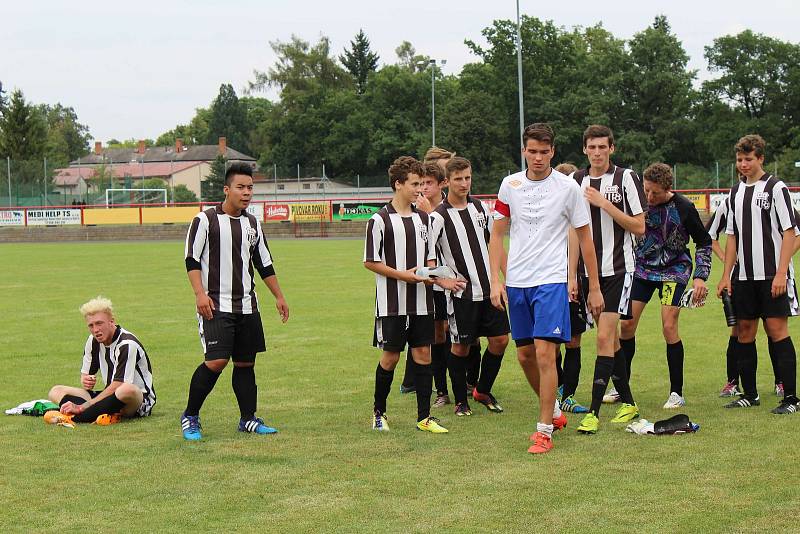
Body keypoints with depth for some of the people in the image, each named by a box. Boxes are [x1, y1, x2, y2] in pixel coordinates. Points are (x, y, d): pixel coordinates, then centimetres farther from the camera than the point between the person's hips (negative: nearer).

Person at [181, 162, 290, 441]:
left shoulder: (252, 224, 13)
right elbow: (192, 260, -6)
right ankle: (190, 416, 0)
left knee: (246, 362, 7)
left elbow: (264, 265, 21)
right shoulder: (205, 220, -5)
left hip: (247, 307, 6)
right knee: (216, 361, -15)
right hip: (215, 306, -6)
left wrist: (279, 297, 19)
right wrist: (200, 294, -17)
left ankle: (248, 419, 16)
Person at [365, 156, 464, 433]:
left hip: (421, 301, 5)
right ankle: (379, 412, 20)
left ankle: (424, 417, 8)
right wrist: (402, 275, -15)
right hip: (392, 303, -5)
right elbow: (370, 261, -6)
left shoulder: (423, 218, 10)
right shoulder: (380, 220, -8)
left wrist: (441, 279, -1)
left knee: (423, 354, 3)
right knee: (390, 356, 2)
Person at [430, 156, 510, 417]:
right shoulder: (439, 216, -10)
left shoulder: (480, 207, 8)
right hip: (461, 293, -5)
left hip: (488, 288, 5)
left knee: (500, 339, 4)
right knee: (461, 346, 1)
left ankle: (483, 391, 23)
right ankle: (460, 401, 15)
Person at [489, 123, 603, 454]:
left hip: (551, 281, -4)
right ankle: (554, 413, 32)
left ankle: (545, 431, -6)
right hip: (516, 281, 4)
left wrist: (594, 287, 4)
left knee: (544, 353, -13)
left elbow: (585, 238, 3)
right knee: (525, 355, 10)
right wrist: (495, 280, 1)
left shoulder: (567, 187, -3)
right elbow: (497, 235, 10)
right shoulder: (510, 184, 5)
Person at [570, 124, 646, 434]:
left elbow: (639, 227, -7)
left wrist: (605, 204, -16)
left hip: (618, 269, -5)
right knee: (611, 338, 11)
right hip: (590, 270, 5)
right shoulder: (575, 181, 8)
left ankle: (593, 413, -13)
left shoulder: (625, 178, -5)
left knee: (604, 337, -13)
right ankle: (628, 403, 23)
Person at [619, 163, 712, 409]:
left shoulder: (684, 207, -16)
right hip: (642, 268, 4)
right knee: (626, 324, 0)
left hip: (674, 270, -4)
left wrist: (700, 277, -11)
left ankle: (676, 393, -2)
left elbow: (704, 243, -4)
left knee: (669, 327, -13)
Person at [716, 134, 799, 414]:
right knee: (744, 332, 7)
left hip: (771, 276, -6)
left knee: (777, 330, -9)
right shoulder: (735, 192, 14)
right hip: (744, 276, 6)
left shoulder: (776, 188, -4)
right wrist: (726, 275, 11)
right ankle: (749, 394, 17)